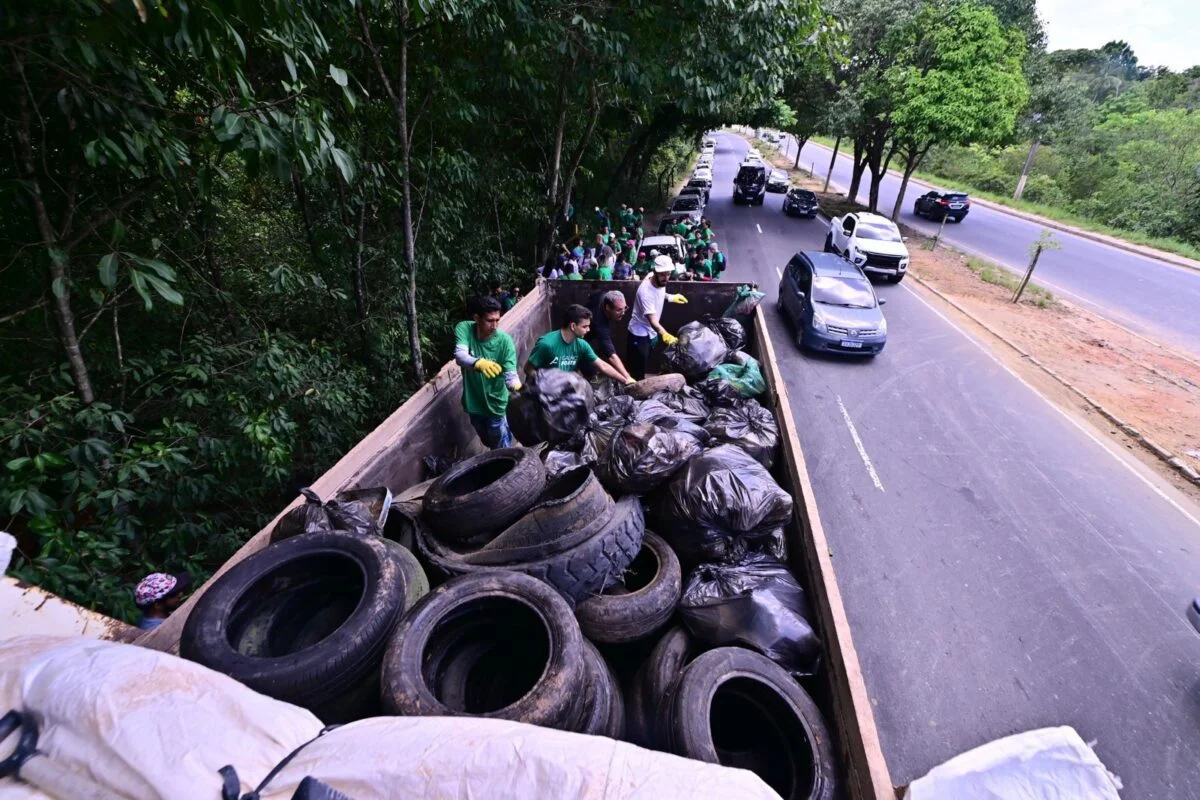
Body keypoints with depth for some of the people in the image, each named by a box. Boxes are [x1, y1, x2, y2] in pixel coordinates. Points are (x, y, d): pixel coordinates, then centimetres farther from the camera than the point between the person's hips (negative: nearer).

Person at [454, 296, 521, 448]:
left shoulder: (504, 341, -21)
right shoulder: (463, 328, -17)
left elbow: (511, 375, -28)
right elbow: (460, 356, -34)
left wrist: (520, 388, -52)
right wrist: (478, 363, -57)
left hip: (496, 405, -2)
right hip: (474, 402, 3)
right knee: (489, 444, 26)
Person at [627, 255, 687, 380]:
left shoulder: (660, 281, -9)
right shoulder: (646, 291, -32)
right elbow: (652, 319, -41)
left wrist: (671, 297, 5)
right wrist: (665, 334, -56)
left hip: (652, 332, 8)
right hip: (640, 334, -8)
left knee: (645, 367, 21)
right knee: (637, 372, -4)